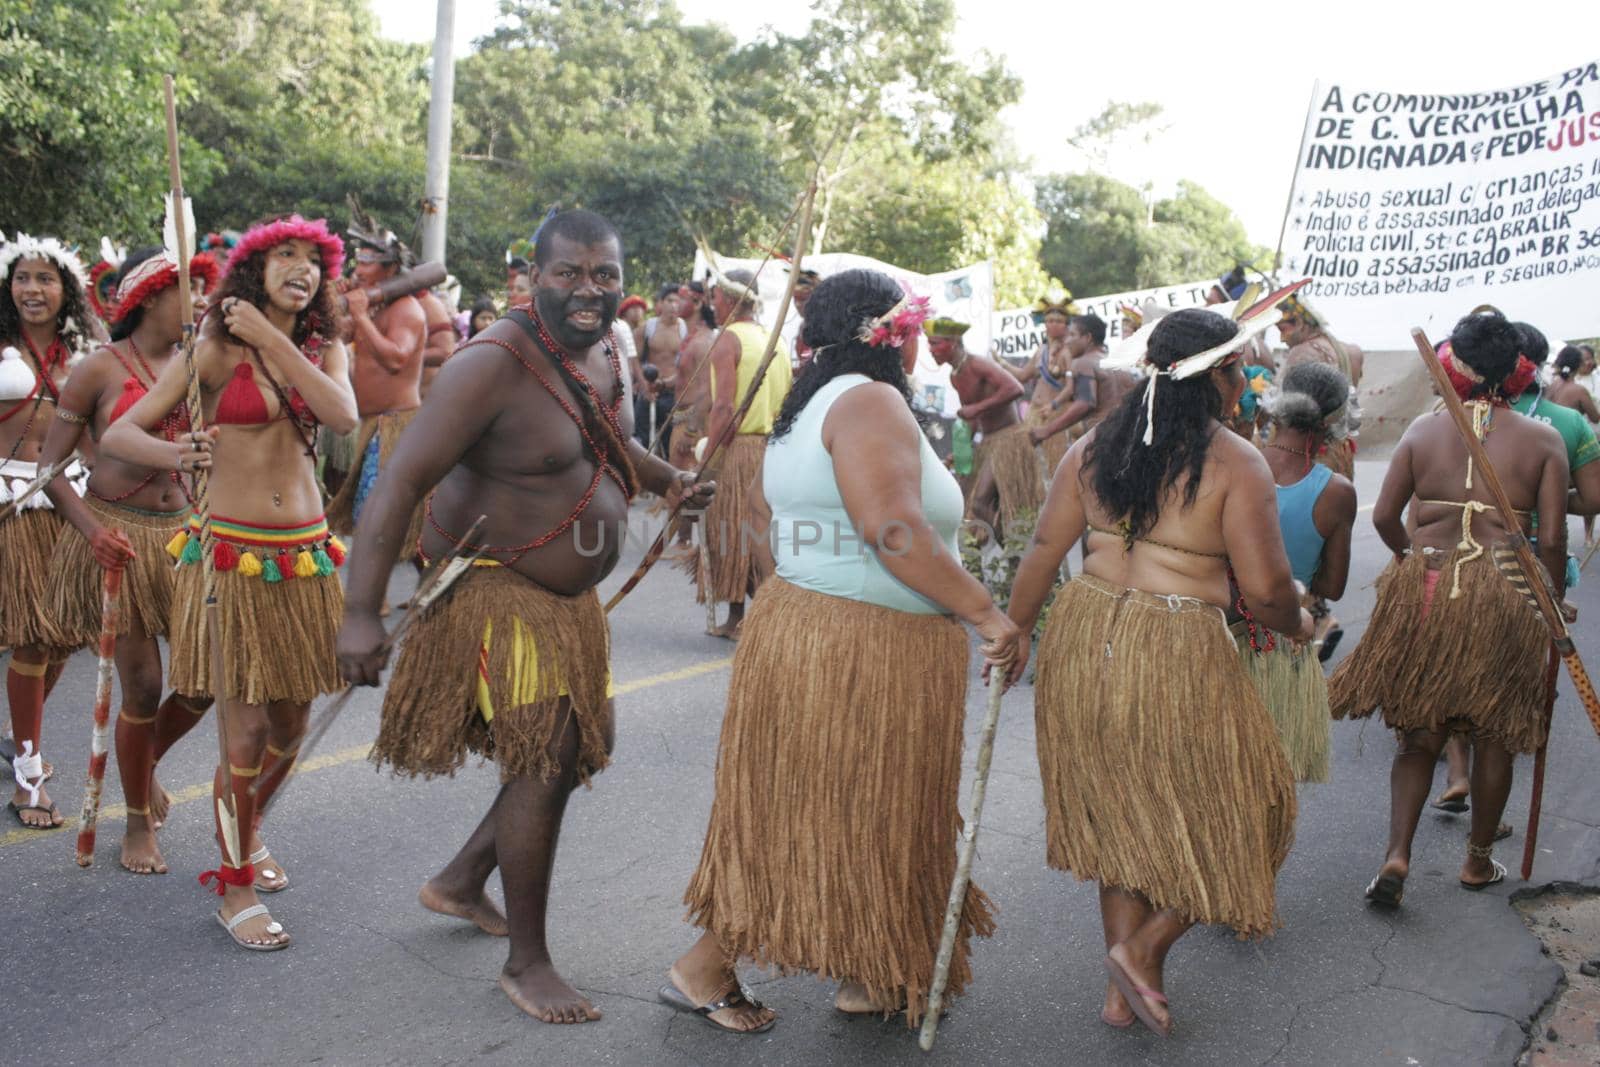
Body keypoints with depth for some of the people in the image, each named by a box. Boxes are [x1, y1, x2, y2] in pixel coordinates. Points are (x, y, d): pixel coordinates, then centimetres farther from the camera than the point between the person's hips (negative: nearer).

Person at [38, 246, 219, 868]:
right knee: (142, 686, -1)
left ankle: (147, 763, 32)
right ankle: (138, 822, 20)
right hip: (118, 537, -4)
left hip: (182, 532, 4)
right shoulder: (101, 369, -6)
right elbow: (50, 465, -5)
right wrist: (92, 529, -19)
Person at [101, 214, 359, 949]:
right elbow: (116, 434, -11)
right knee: (245, 733, -4)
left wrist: (273, 340, -16)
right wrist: (174, 455, -32)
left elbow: (343, 416, -14)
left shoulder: (322, 347, 7)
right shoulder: (216, 350, -5)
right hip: (233, 554, -4)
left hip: (307, 555, 5)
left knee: (290, 728, 13)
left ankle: (247, 827, 41)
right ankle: (233, 886, 14)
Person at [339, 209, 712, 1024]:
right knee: (544, 763, -8)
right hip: (500, 595, -9)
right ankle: (526, 963, 10)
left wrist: (669, 481, 9)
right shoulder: (493, 365, -23)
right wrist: (361, 611, -33)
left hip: (569, 599, 9)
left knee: (573, 752, 17)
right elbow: (401, 481, -27)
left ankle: (460, 882, 38)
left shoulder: (606, 356, 4)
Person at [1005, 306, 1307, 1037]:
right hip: (1180, 657, -6)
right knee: (1218, 814, 17)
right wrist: (1297, 625, 9)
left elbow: (1045, 549, 4)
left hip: (1084, 644, 6)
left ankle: (1124, 991, 28)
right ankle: (1144, 948, 10)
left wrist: (1017, 630, 15)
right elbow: (1264, 588, -12)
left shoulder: (1096, 447, 5)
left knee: (1122, 816, 19)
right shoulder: (1235, 464, -9)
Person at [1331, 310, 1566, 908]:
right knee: (1492, 735, 15)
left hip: (1425, 588, 1)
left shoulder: (1424, 429, 1)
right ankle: (1479, 860, 29)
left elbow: (1384, 516, -1)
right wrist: (1554, 604, 8)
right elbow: (1552, 538, -6)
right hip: (1505, 597, -1)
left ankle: (1397, 856, 0)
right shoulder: (1542, 440, -3)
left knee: (1419, 731, 12)